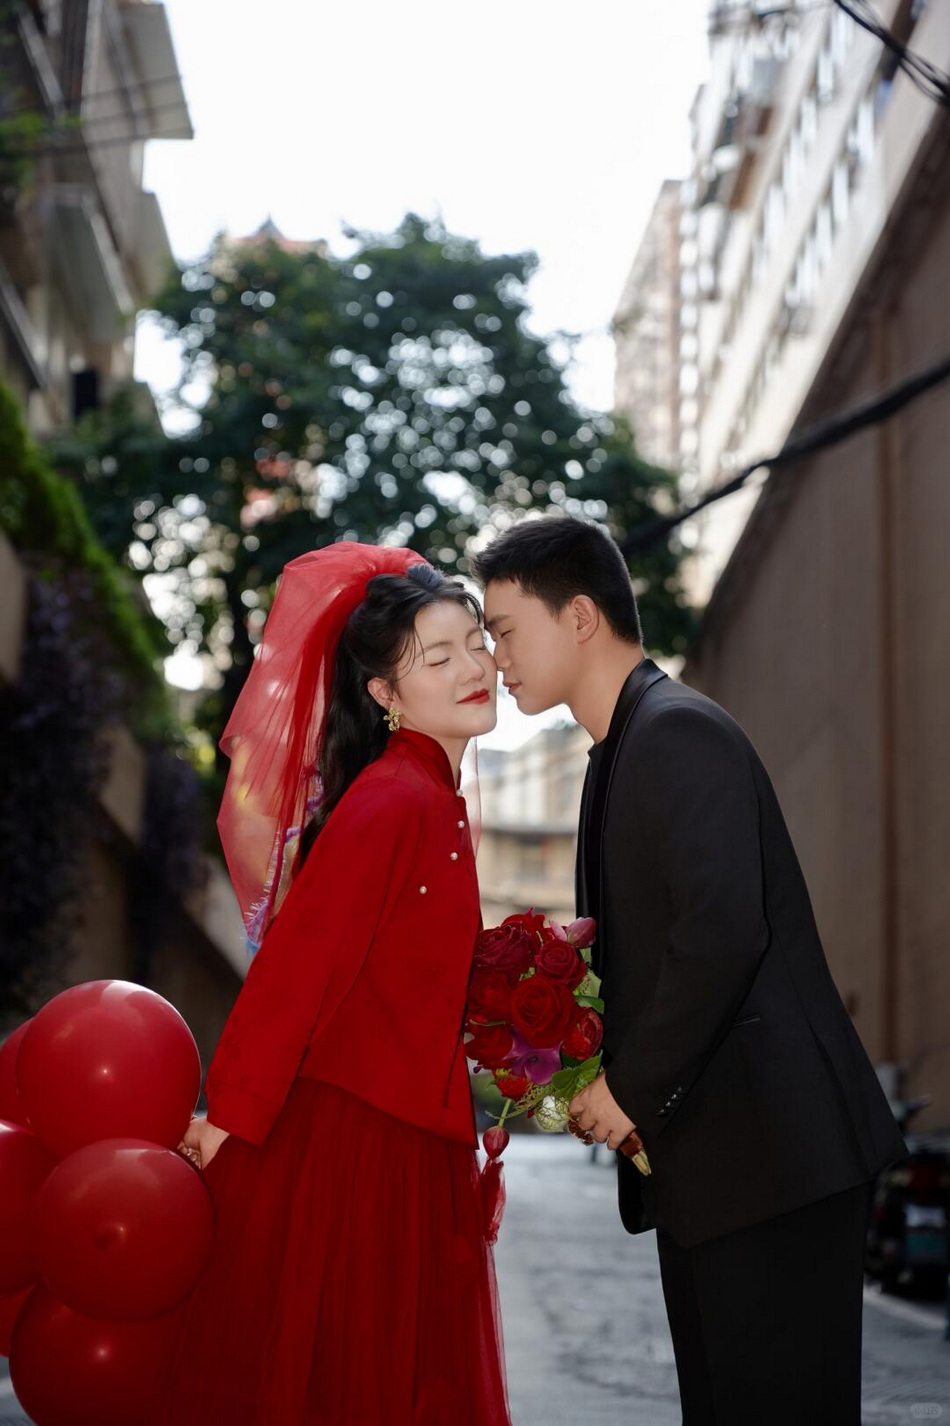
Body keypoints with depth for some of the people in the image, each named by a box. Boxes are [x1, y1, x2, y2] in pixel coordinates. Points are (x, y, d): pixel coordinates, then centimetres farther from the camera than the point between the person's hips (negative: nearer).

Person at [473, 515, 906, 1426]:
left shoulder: (680, 733, -13)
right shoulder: (620, 751, 18)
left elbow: (722, 931, -24)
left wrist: (634, 1087, -16)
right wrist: (600, 1070, 5)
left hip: (771, 1152, -10)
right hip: (705, 1160, 10)